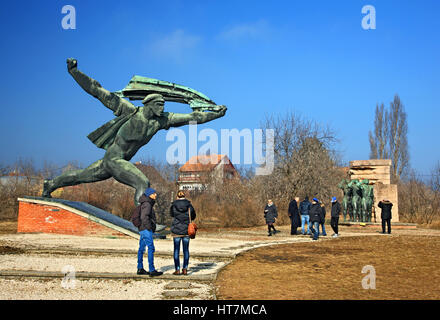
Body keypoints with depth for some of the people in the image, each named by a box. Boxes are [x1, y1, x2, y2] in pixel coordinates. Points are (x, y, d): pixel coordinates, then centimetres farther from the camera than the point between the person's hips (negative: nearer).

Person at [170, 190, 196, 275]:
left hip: (176, 231, -1)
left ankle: (177, 269, 5)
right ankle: (185, 269, 8)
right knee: (186, 250, 9)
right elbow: (193, 216, 8)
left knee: (176, 250, 6)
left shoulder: (173, 206, -7)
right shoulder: (189, 205, -5)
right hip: (186, 231, 1)